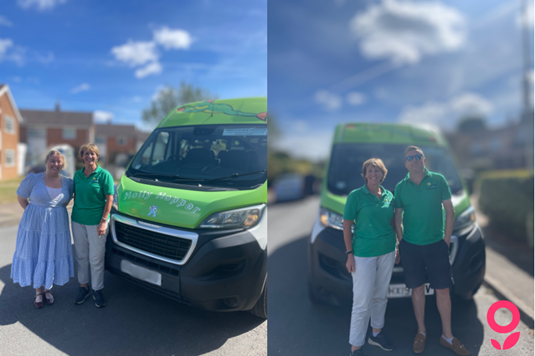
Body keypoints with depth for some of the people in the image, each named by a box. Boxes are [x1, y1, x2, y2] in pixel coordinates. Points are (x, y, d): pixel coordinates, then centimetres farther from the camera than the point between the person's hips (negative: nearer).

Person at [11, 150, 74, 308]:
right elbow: (21, 197, 2)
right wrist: (35, 213, -3)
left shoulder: (68, 182, 0)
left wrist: (56, 210, 3)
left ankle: (47, 288, 31)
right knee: (35, 257, 7)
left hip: (57, 226, 2)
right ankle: (38, 291, 26)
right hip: (34, 224, -2)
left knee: (52, 256, 10)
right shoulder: (33, 179, -8)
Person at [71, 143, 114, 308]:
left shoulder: (104, 175, -8)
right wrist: (75, 213, 8)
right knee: (81, 255, 14)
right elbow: (75, 196, 15)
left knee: (96, 258, 3)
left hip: (96, 222, -5)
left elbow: (109, 199, -10)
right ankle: (83, 286, 29)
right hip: (78, 220, 5)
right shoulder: (77, 175, 7)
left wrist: (103, 221, -14)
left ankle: (98, 290, 18)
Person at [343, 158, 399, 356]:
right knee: (362, 302, -1)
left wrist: (396, 247, 12)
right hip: (363, 254, -5)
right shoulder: (356, 196, -9)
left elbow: (392, 223, 14)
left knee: (381, 296, 19)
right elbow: (347, 226, -8)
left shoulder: (389, 196, 5)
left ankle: (376, 333, 39)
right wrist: (349, 254, -12)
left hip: (387, 252, 5)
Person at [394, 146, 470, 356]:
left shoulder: (438, 180, -2)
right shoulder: (400, 187, 0)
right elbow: (397, 217, 5)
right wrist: (402, 241, 0)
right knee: (417, 289, 11)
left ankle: (447, 336, 23)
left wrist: (446, 240, -3)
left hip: (437, 245, 0)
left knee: (443, 291, 6)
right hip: (410, 246, 1)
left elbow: (450, 211, 1)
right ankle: (421, 332, 28)